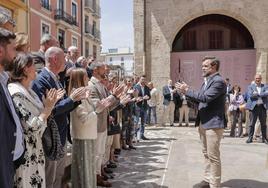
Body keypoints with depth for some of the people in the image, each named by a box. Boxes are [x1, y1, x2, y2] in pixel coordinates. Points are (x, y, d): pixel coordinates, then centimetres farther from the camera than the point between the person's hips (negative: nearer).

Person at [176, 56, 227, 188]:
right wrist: (186, 91, 1)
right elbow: (199, 99, 14)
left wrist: (187, 90, -17)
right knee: (206, 154, 17)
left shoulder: (218, 81, -15)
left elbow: (205, 97, -26)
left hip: (213, 124, -10)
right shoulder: (207, 81, 14)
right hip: (203, 123, 10)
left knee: (213, 156, -2)